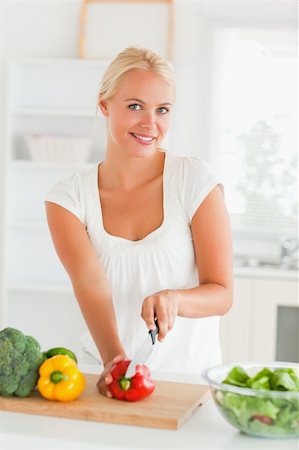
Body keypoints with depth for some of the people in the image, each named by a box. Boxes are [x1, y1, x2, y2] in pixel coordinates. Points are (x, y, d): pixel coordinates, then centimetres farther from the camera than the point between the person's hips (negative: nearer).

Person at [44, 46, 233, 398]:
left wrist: (173, 299, -26)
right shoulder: (69, 197, -1)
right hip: (110, 380, 2)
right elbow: (90, 284, -16)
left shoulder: (194, 179, -5)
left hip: (189, 375, -1)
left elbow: (221, 294, -6)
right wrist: (113, 358, -34)